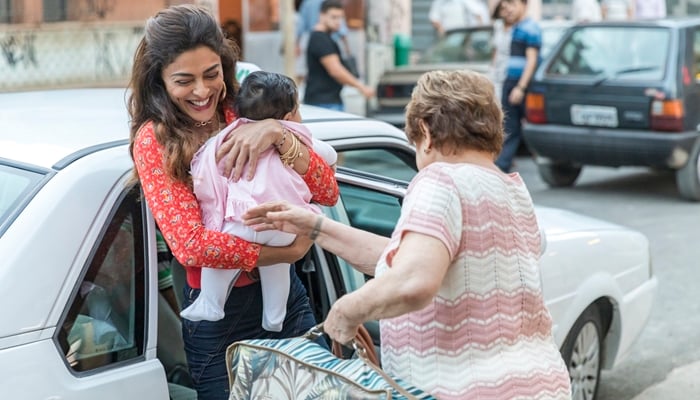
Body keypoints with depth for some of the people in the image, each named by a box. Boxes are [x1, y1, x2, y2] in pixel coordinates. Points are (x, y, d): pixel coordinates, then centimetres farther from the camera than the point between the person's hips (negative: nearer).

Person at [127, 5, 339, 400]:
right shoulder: (154, 141, -10)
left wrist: (277, 134, -22)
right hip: (219, 314, -4)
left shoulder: (247, 111, 0)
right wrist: (289, 251, -16)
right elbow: (192, 245, -18)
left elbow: (327, 193, -8)